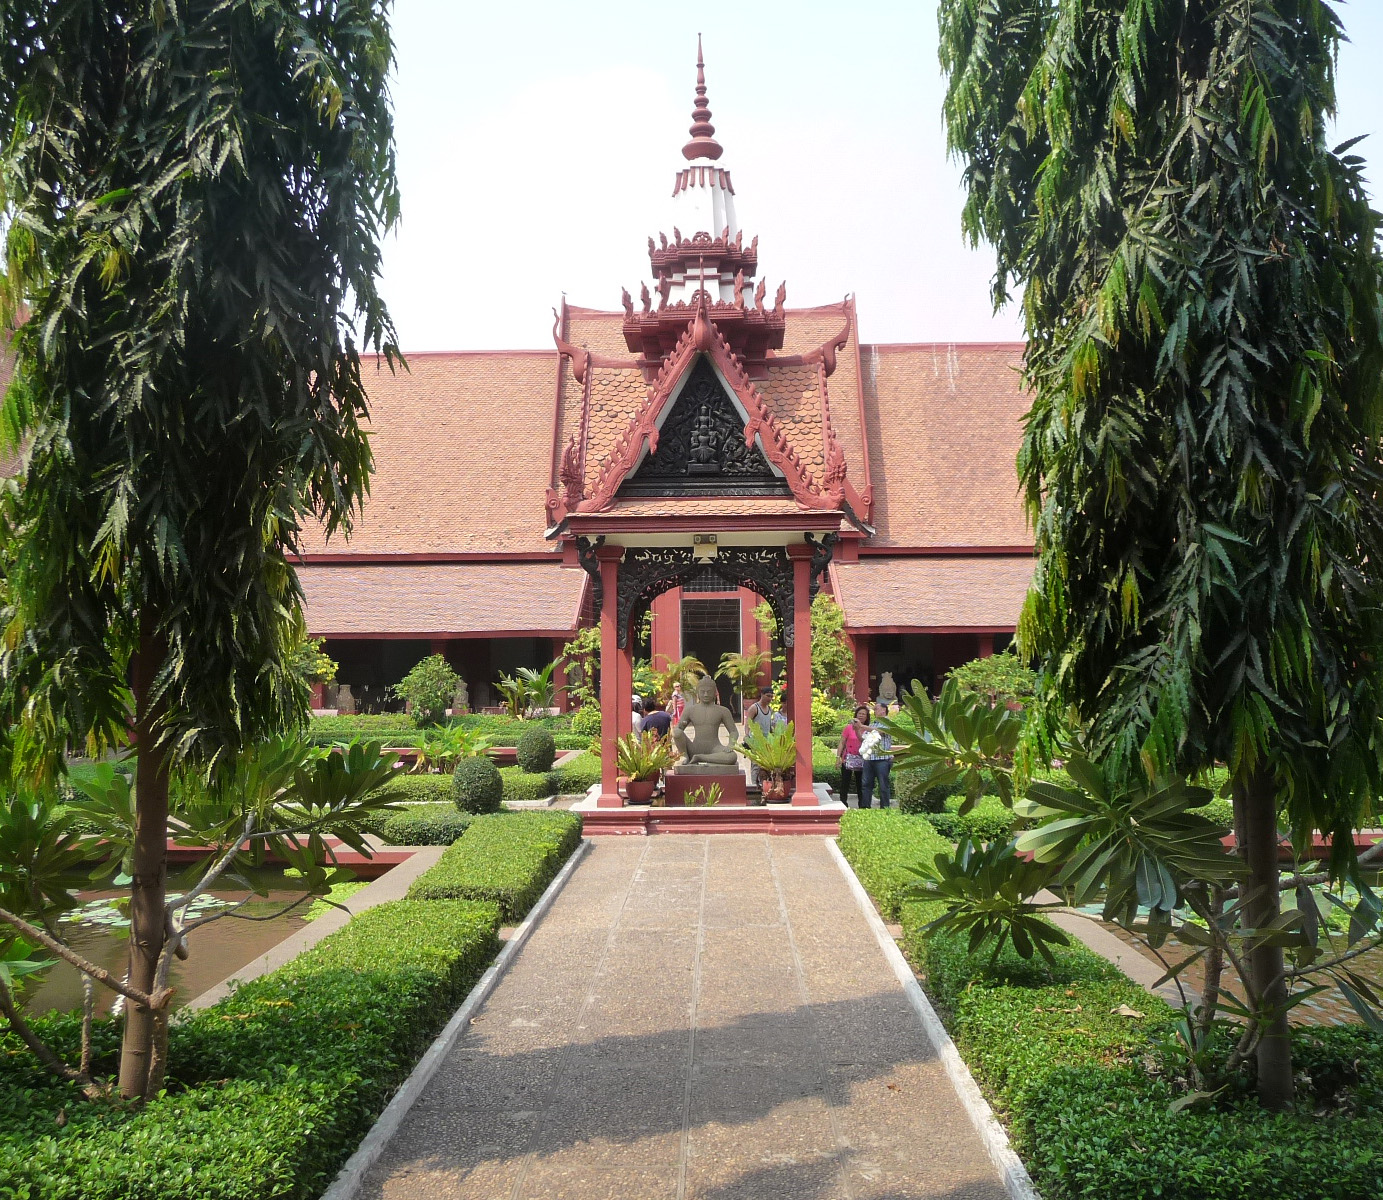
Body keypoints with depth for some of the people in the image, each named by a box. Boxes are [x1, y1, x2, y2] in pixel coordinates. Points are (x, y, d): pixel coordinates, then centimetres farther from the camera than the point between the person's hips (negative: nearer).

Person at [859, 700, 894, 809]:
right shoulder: (872, 724, 20)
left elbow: (880, 731, -19)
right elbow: (862, 738, 21)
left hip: (882, 759, -7)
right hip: (869, 758, 7)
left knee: (883, 785, -2)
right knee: (866, 784, 4)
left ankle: (885, 808, 3)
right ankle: (865, 807, 9)